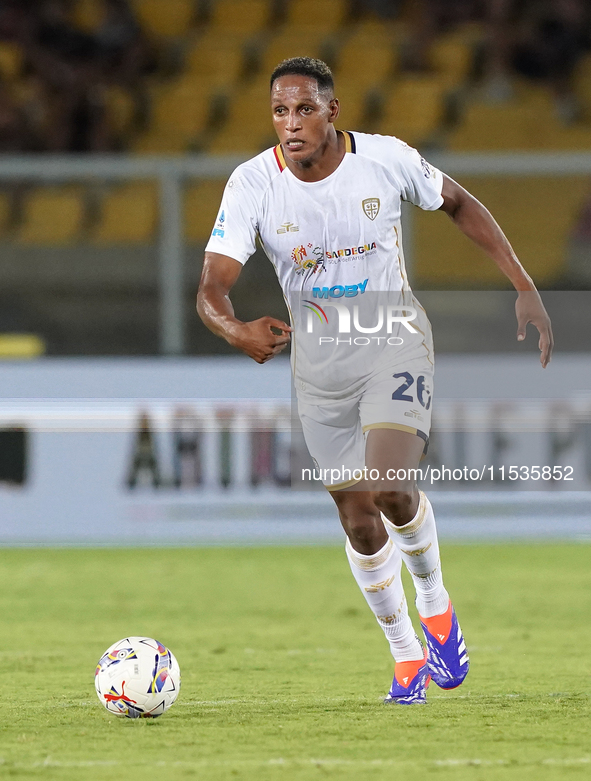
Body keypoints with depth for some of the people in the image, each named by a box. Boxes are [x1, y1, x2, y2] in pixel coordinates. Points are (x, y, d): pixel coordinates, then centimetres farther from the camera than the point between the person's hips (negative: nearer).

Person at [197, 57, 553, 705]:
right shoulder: (252, 184, -15)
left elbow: (458, 204, 5)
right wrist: (238, 331, -45)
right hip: (318, 367, 2)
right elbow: (211, 288, -21)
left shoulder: (388, 159, -14)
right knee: (359, 523, 7)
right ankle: (405, 654, 28)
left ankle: (434, 602, 6)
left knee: (391, 489, -23)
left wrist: (524, 287, 2)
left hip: (396, 343, -2)